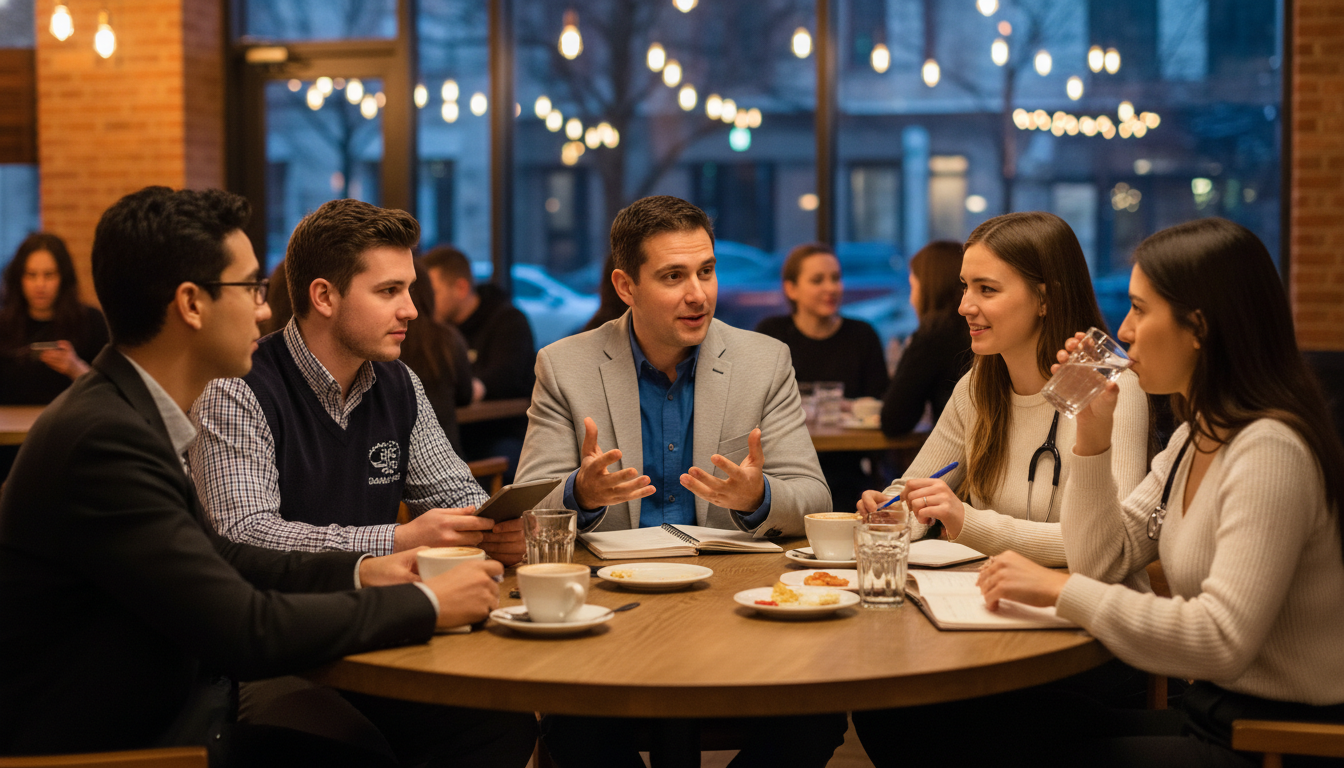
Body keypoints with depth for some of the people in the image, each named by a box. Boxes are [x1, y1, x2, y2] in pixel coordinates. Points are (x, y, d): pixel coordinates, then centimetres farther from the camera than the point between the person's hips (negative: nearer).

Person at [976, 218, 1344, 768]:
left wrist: (1060, 589, -26)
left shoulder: (1269, 451, -22)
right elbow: (1102, 559, 9)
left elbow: (1222, 641, -31)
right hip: (1212, 712, 9)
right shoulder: (1194, 438, 9)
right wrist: (1093, 434, -2)